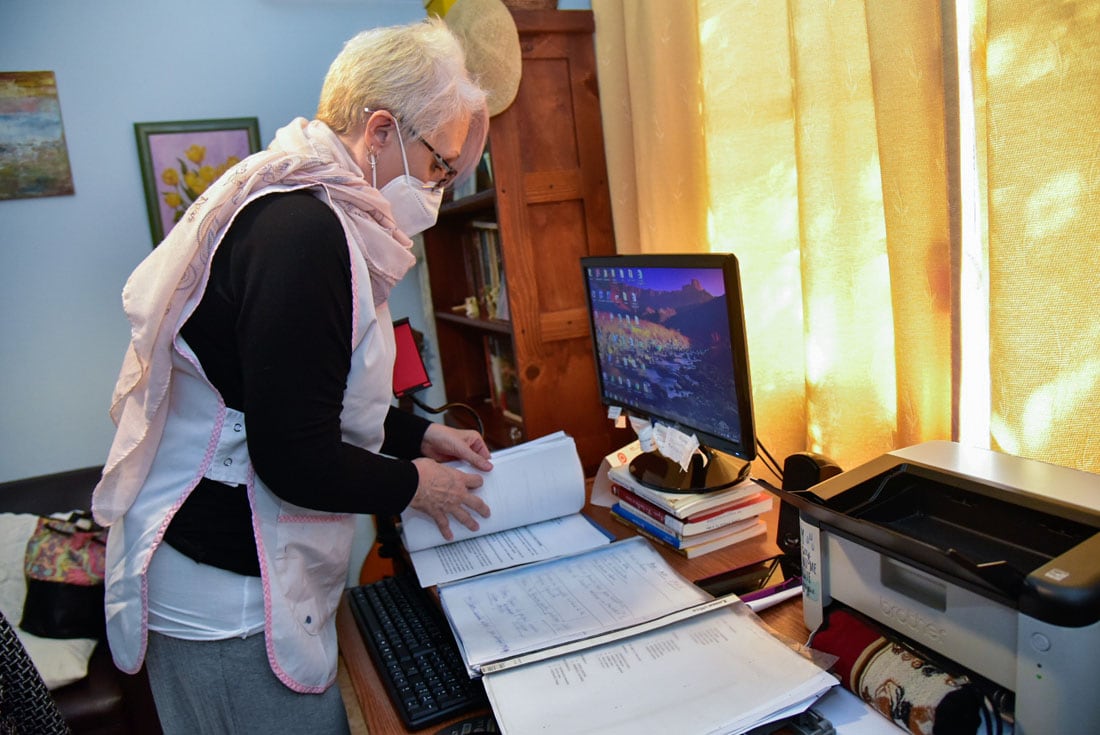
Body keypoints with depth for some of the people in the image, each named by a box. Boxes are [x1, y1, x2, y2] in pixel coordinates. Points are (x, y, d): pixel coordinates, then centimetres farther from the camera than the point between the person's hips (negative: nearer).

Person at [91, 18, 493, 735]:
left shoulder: (293, 206, 9)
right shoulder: (305, 233, -25)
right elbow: (295, 460, -26)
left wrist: (419, 433, 11)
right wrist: (412, 485, -9)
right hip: (228, 601, -10)